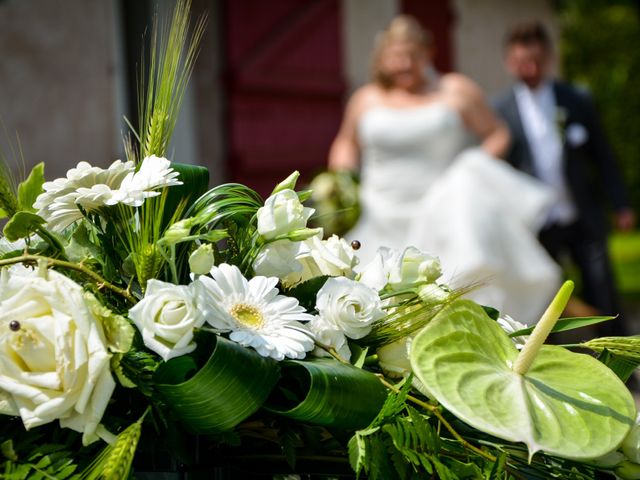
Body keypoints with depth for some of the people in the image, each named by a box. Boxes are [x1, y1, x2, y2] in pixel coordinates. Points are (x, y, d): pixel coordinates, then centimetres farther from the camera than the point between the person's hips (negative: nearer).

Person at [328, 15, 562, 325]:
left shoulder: (456, 92, 3)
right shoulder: (366, 99, 9)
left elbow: (498, 135, 7)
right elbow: (347, 143, 23)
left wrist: (474, 169, -9)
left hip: (442, 217, -2)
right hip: (382, 225, 2)